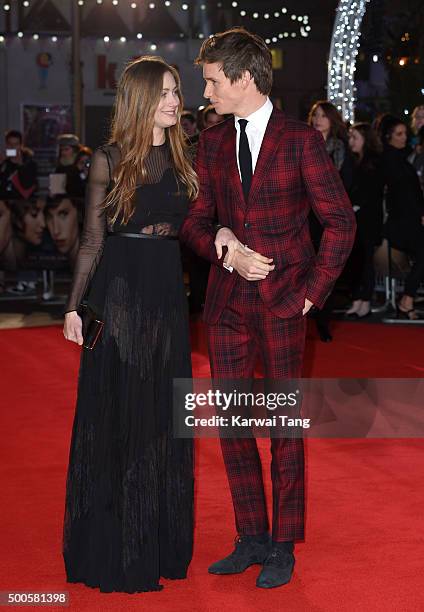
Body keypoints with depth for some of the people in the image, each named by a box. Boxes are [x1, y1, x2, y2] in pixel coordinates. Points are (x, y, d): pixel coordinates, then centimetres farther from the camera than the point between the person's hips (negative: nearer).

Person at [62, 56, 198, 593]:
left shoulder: (182, 160, 9)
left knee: (162, 418, 10)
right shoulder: (109, 160, -5)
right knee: (115, 414, 1)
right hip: (118, 291, -5)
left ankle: (160, 541, 23)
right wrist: (73, 306, -6)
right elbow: (92, 240, -3)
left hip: (167, 292, 5)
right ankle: (111, 545, 13)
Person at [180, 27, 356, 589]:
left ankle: (284, 547, 14)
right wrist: (224, 249, -8)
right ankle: (251, 539, 21)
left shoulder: (301, 141, -5)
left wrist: (313, 290, -7)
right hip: (228, 303, 5)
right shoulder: (211, 144, 9)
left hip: (283, 304, -5)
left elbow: (340, 221, -4)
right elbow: (195, 222, 13)